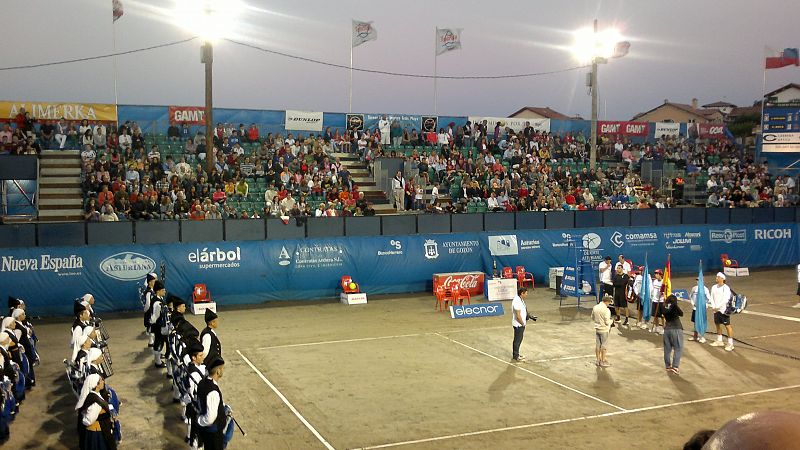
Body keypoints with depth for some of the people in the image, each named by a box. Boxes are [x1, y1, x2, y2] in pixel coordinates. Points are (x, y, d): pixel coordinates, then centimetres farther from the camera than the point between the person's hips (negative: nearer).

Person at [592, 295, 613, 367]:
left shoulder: (595, 307, 0)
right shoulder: (606, 310, -21)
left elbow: (593, 318, 10)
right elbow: (607, 322, -19)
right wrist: (611, 321, 1)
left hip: (597, 329, 6)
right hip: (604, 330, -6)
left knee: (597, 345, 14)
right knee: (604, 346, 6)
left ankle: (598, 360, 24)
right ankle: (603, 362, 13)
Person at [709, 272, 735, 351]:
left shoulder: (726, 288, -11)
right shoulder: (714, 287, 9)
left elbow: (725, 299, -18)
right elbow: (711, 297, 7)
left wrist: (718, 307, -18)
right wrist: (713, 306, -7)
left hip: (723, 310, -7)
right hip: (716, 310, 7)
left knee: (728, 326, -7)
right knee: (717, 325, 16)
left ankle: (730, 344, -5)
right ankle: (719, 341, 30)